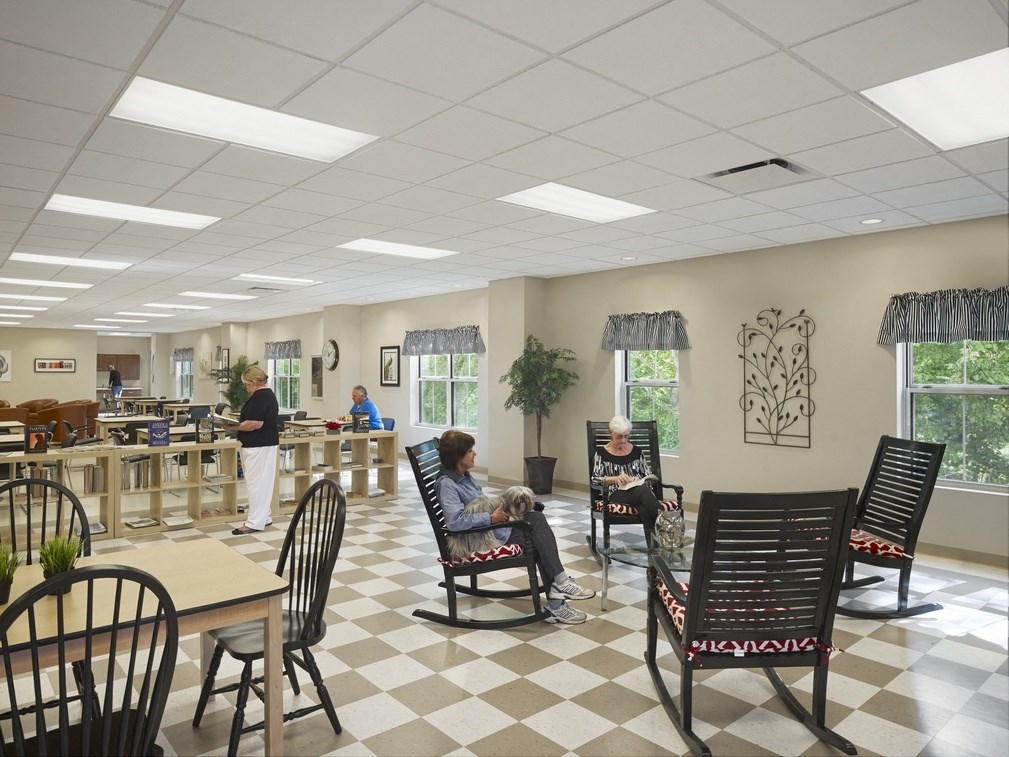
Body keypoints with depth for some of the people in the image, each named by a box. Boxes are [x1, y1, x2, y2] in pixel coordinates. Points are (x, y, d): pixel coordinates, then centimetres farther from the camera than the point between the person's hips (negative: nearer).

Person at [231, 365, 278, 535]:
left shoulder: (259, 397, -18)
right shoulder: (268, 394, 14)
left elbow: (255, 423, -26)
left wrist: (235, 427, -13)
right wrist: (241, 423, 13)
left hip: (258, 446, -11)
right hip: (266, 443, 11)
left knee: (256, 482, -7)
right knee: (263, 481, 14)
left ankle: (255, 522, -3)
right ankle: (264, 517, 20)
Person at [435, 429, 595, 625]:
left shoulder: (463, 476, 13)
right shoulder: (446, 484, -17)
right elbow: (455, 521, -31)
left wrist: (498, 508, 3)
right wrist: (491, 518, -21)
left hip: (492, 529, 9)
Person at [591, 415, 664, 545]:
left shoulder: (636, 451, 16)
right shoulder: (601, 453, 7)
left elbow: (649, 476, 16)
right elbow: (595, 480, -2)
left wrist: (638, 480, -8)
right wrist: (615, 479, -20)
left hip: (641, 491, 3)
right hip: (616, 494, -3)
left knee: (644, 509, -38)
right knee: (643, 491, -38)